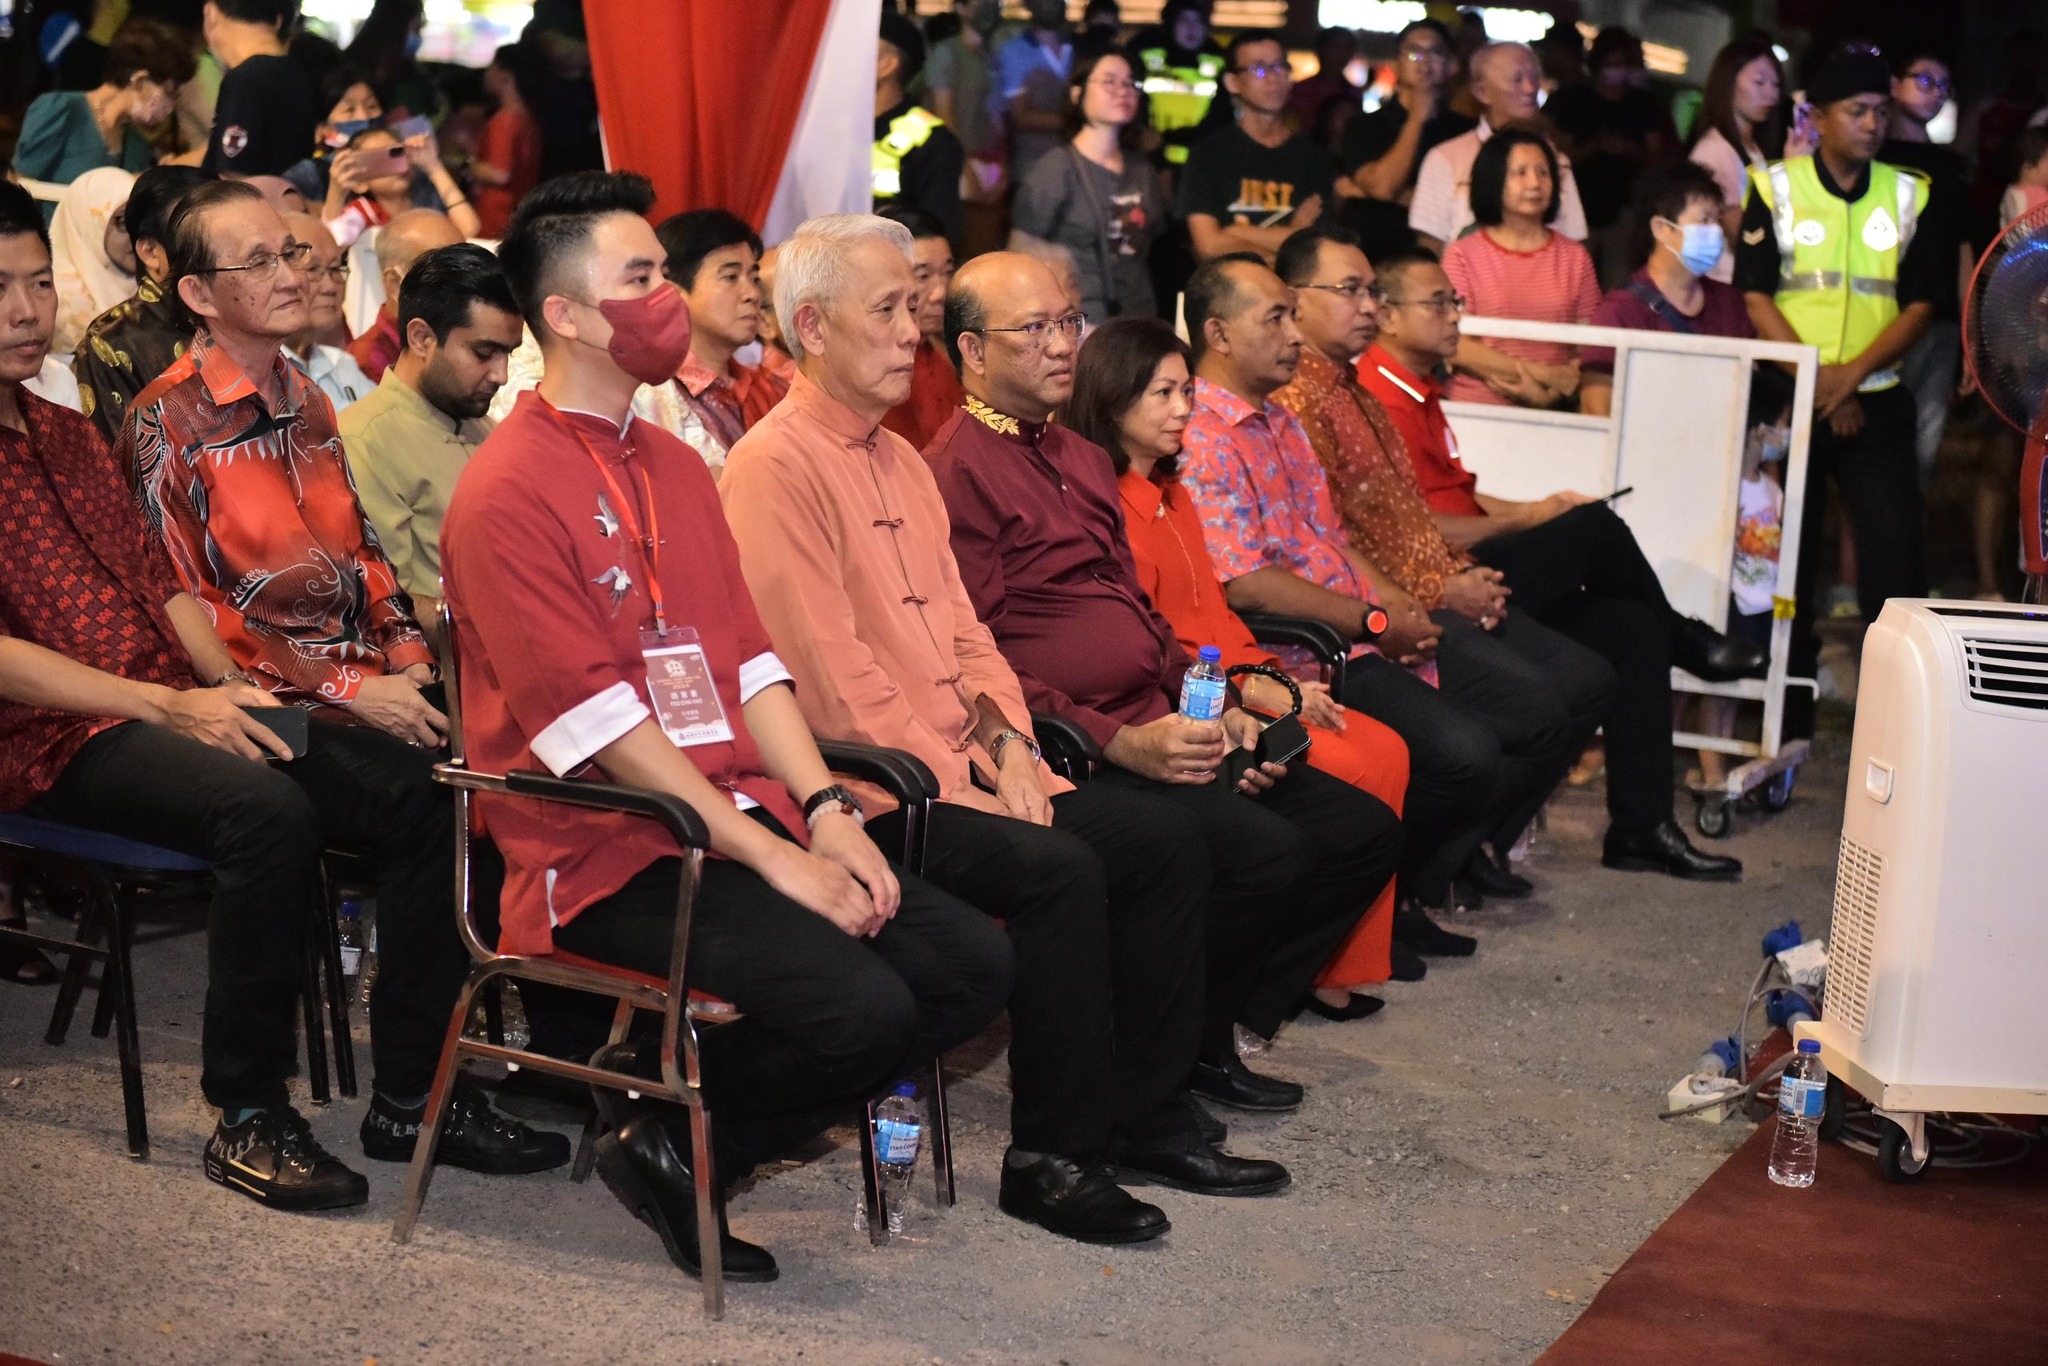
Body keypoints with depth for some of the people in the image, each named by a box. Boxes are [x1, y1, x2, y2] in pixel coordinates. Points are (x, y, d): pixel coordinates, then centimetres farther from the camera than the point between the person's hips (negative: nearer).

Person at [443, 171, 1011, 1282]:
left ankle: (687, 1129, 5)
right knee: (861, 1009, -26)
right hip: (607, 850, -8)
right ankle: (662, 1140, 1)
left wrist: (824, 811, -2)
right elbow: (592, 716, -17)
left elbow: (748, 658, 14)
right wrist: (770, 856, -18)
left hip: (745, 812, 9)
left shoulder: (678, 467, 18)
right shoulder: (506, 490, -10)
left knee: (974, 965, -5)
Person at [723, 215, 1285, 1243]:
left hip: (962, 763, 9)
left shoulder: (900, 460, 18)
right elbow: (830, 673, -18)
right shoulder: (776, 467, -13)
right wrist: (956, 787, -16)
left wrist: (1007, 746, 2)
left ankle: (1144, 1115, 9)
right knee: (1058, 872, -27)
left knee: (1162, 840, 0)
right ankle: (1050, 1158, -13)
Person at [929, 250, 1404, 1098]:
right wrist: (1119, 742, -21)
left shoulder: (1079, 458, 23)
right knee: (1266, 854, -26)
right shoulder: (956, 473, -9)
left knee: (1363, 831, 3)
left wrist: (1215, 709, 10)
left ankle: (1211, 1033, 8)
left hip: (1157, 729, 10)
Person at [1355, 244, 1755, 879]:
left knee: (1633, 627, -4)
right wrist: (1527, 518, -7)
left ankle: (1642, 828, -2)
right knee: (1595, 526, -16)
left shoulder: (1419, 392, 20)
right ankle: (1688, 641, 15)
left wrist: (1530, 510, 6)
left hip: (1471, 578, 10)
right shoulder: (1385, 403, -13)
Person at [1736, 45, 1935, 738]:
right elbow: (1755, 297, -4)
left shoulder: (1909, 195, 7)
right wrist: (1815, 380, -13)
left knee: (1897, 554, -9)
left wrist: (1850, 375, -12)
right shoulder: (1776, 188, 1)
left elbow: (1922, 302, 2)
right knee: (1787, 557, 5)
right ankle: (1789, 720, 14)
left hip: (1877, 402, 1)